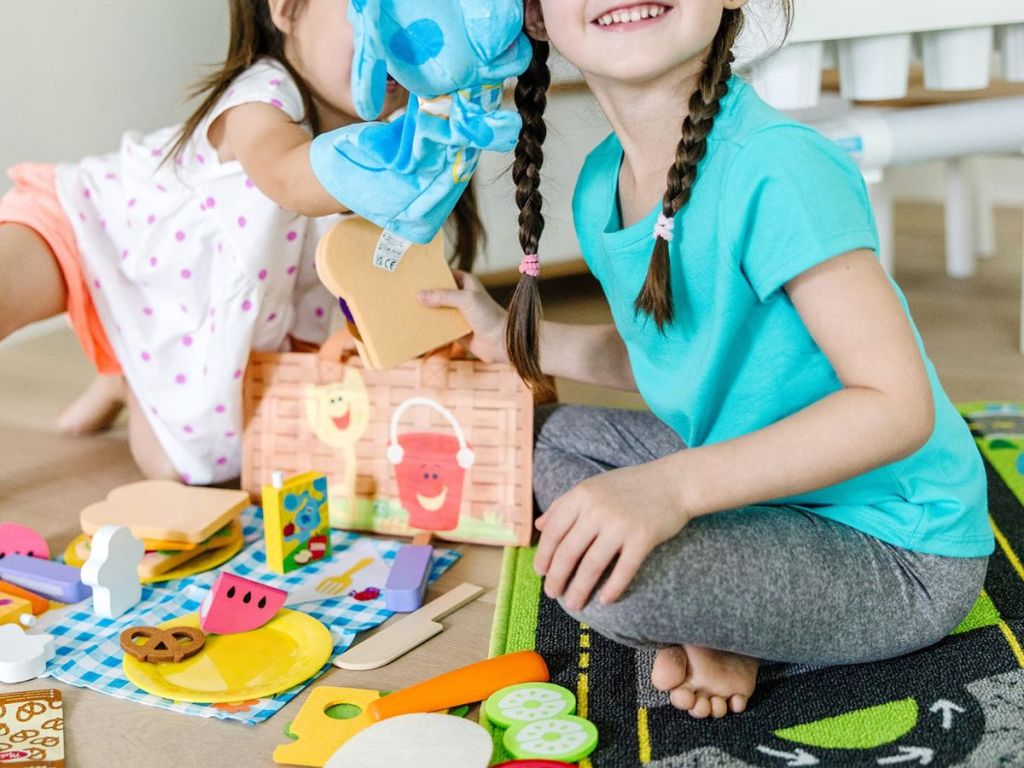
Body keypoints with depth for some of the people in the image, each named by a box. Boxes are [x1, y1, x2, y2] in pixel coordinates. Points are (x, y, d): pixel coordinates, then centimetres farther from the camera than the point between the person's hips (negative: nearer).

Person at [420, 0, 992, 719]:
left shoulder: (777, 167, -27)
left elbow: (901, 405, -28)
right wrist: (514, 336, 9)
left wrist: (676, 484, -35)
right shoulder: (600, 185, -1)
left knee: (606, 577, -29)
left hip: (900, 549, -8)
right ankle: (707, 625, 2)